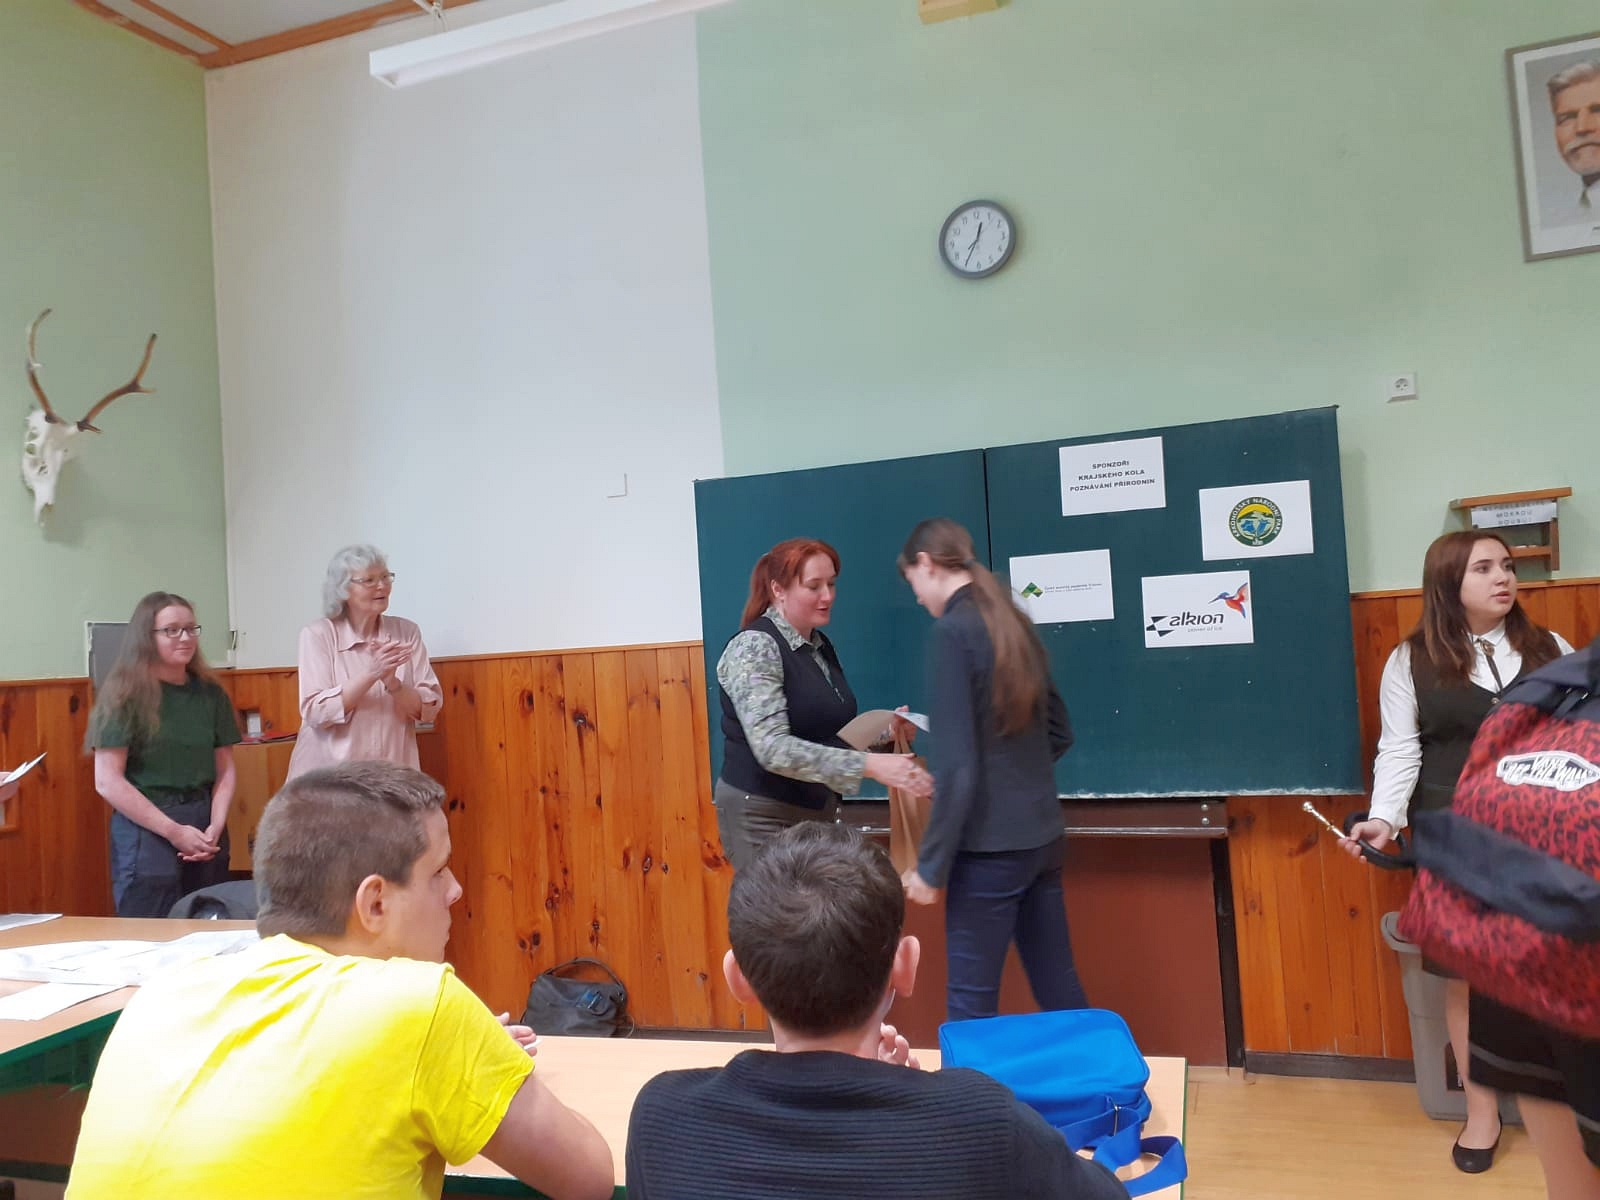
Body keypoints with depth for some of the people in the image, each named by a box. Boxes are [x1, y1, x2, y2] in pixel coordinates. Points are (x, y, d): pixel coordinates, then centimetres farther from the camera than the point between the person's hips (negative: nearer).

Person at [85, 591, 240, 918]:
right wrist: (174, 831, -13)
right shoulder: (125, 694, -6)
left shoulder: (210, 693, 7)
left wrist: (216, 827, -7)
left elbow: (225, 769, 8)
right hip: (145, 830, -4)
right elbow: (108, 782, -11)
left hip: (205, 829, 4)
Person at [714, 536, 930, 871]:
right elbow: (773, 748, -27)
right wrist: (870, 765, -35)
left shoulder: (820, 645, 8)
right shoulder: (755, 647, -16)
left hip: (817, 811, 7)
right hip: (765, 818, -7)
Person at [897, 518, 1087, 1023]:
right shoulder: (1015, 624, 8)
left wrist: (931, 864, -11)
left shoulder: (951, 631, -14)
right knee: (1058, 989, 16)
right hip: (1042, 837, 8)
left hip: (990, 846, -8)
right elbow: (1059, 733, 18)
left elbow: (957, 765, -18)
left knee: (971, 1001, 4)